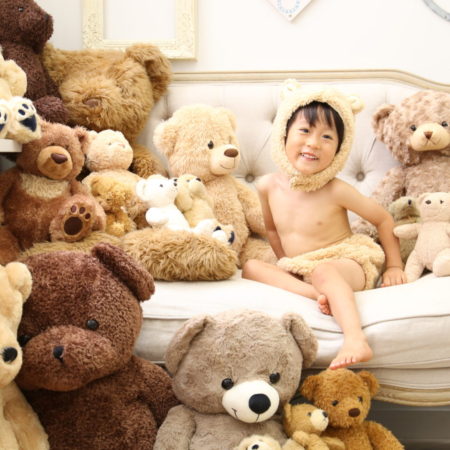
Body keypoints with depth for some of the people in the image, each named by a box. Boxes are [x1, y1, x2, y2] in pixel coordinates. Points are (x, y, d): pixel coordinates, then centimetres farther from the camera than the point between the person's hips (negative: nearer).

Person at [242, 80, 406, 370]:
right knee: (250, 267, -16)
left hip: (347, 264, -5)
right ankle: (317, 294, -33)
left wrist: (394, 266, 0)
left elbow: (384, 219, -3)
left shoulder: (336, 191, -16)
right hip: (298, 271, 5)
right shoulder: (269, 186, -4)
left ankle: (356, 341, -51)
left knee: (323, 271, -37)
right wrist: (287, 263, 10)